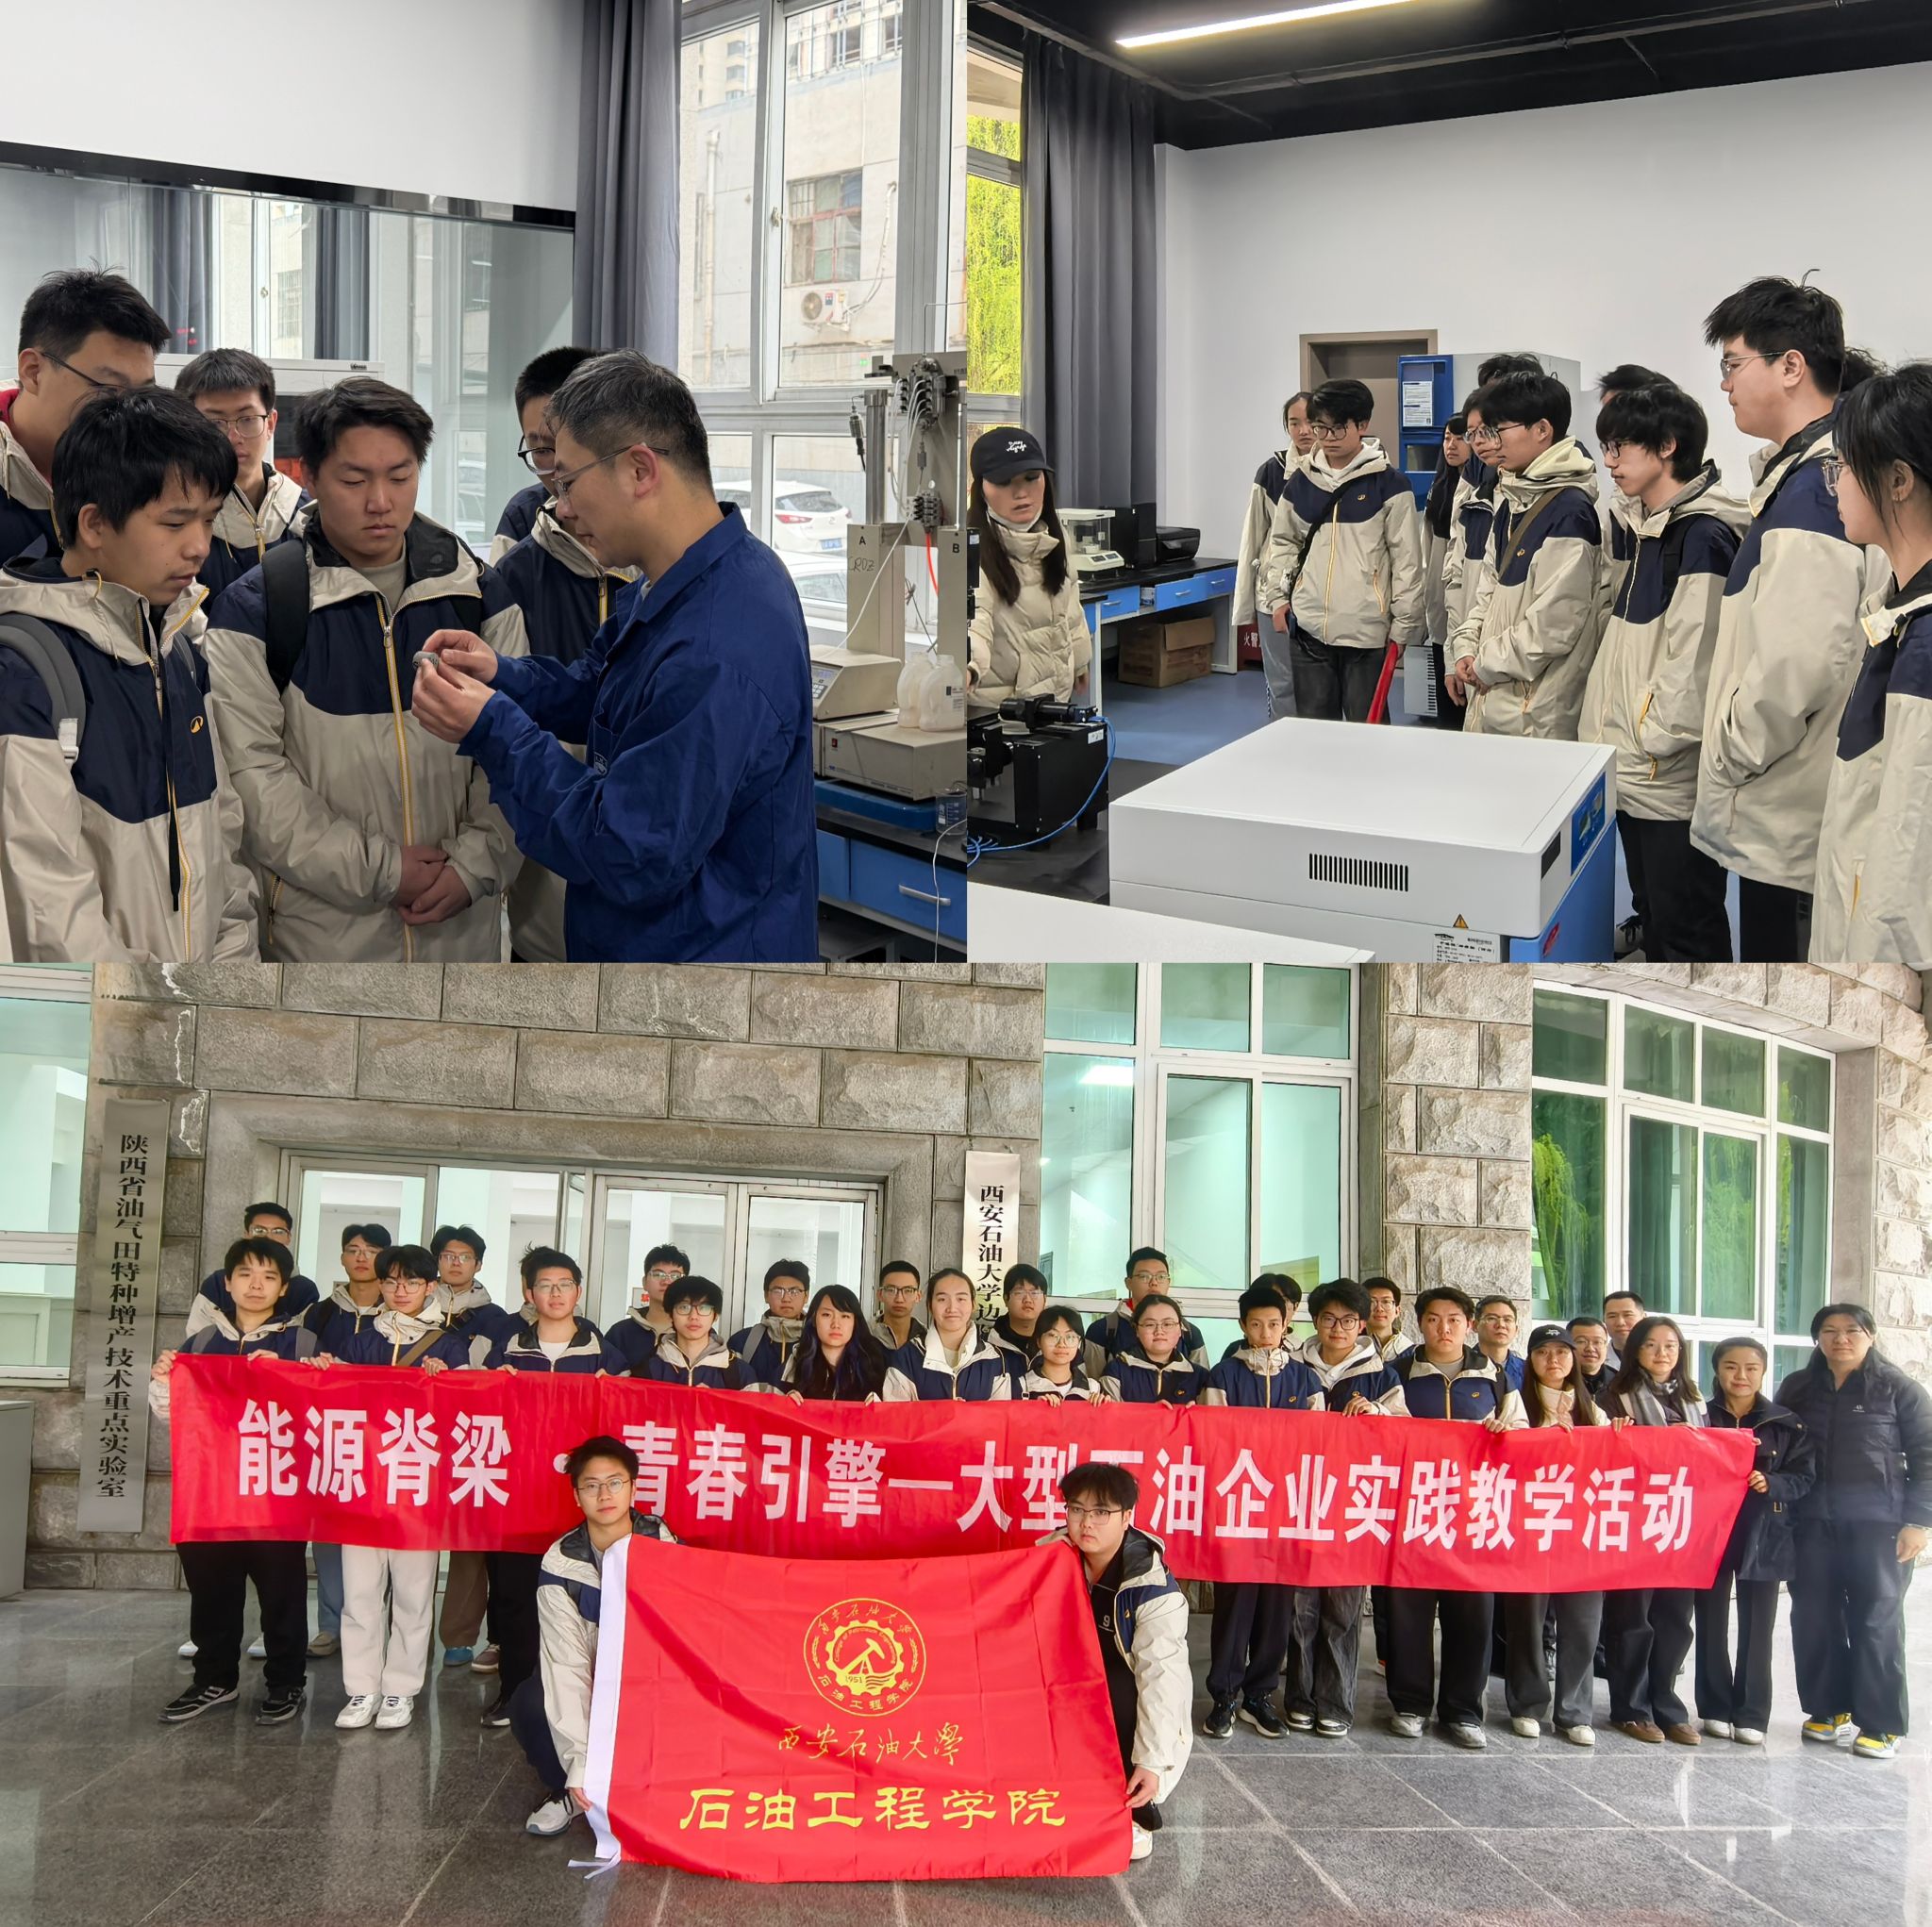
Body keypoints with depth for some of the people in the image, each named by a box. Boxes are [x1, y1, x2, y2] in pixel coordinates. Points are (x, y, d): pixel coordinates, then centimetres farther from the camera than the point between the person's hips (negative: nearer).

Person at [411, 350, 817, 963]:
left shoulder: (714, 661, -32)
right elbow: (597, 691, 17)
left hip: (702, 951, -9)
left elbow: (633, 863, -29)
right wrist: (502, 675, -2)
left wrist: (492, 733, -22)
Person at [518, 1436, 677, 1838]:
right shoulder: (561, 1565, -16)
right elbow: (566, 1664, -22)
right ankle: (569, 1793, -1)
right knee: (528, 1705, -30)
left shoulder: (663, 1548, -14)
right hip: (586, 1685, 0)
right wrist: (580, 1760, -32)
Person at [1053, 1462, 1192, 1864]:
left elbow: (1162, 1679, -27)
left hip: (1128, 1710, -4)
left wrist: (1152, 1761, -33)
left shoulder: (1154, 1591, -23)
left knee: (1118, 1681, -34)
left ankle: (1136, 1817, -18)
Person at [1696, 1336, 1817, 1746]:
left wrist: (1770, 1483, -16)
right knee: (1712, 1626, 6)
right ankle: (1715, 1709, 16)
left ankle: (1751, 1715, 11)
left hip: (1764, 1537, 0)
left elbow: (1805, 1478, 0)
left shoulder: (1787, 1424, 3)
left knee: (1757, 1628, 3)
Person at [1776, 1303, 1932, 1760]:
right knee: (1813, 1618, 4)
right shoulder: (1797, 1389, 10)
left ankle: (1882, 1724, 5)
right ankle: (1829, 1708, 18)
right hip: (1813, 1522, 4)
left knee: (1876, 1620, -1)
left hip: (1878, 1523, -3)